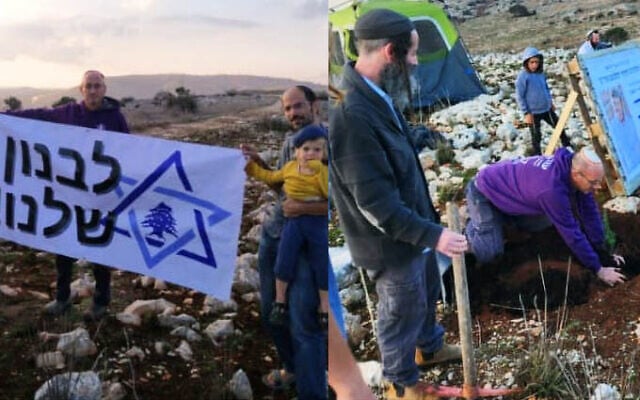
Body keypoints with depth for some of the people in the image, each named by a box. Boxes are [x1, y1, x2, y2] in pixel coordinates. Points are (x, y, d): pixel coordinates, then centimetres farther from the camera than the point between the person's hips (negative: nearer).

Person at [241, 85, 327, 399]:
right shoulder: (289, 141, 9)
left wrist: (305, 208, -23)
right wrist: (259, 162, 6)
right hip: (273, 233, 8)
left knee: (303, 323, -5)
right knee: (271, 311, 19)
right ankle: (292, 367, 41)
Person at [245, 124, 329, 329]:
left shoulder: (324, 172, -7)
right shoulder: (290, 168, 3)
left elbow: (330, 193, -21)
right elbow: (270, 177, 19)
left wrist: (319, 172, -24)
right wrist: (249, 164, 18)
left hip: (318, 222, -2)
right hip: (294, 221, 2)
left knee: (322, 266, 5)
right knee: (284, 262, 2)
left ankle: (324, 310, 19)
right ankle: (280, 303, 21)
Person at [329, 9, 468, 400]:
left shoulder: (377, 96, -2)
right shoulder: (351, 115, -34)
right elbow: (377, 204, -31)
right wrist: (433, 234, -29)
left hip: (413, 229, 9)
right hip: (392, 243, -9)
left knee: (427, 295, 30)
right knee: (402, 314, 14)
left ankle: (429, 347, 57)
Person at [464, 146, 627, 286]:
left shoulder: (572, 166, -16)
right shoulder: (552, 188, -40)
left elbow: (590, 214, -5)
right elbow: (571, 232, -33)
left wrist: (604, 253, -1)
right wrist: (598, 269, -25)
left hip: (508, 187, 8)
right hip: (484, 192, -8)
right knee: (488, 254, -17)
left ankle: (502, 216, 22)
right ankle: (472, 223, 11)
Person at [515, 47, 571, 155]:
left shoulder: (541, 73, 2)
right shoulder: (522, 76, -16)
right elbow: (519, 96, -15)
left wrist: (551, 102, 19)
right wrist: (526, 113, -16)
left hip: (547, 109, 7)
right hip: (533, 112, -7)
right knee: (536, 136, 5)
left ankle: (568, 147, 39)